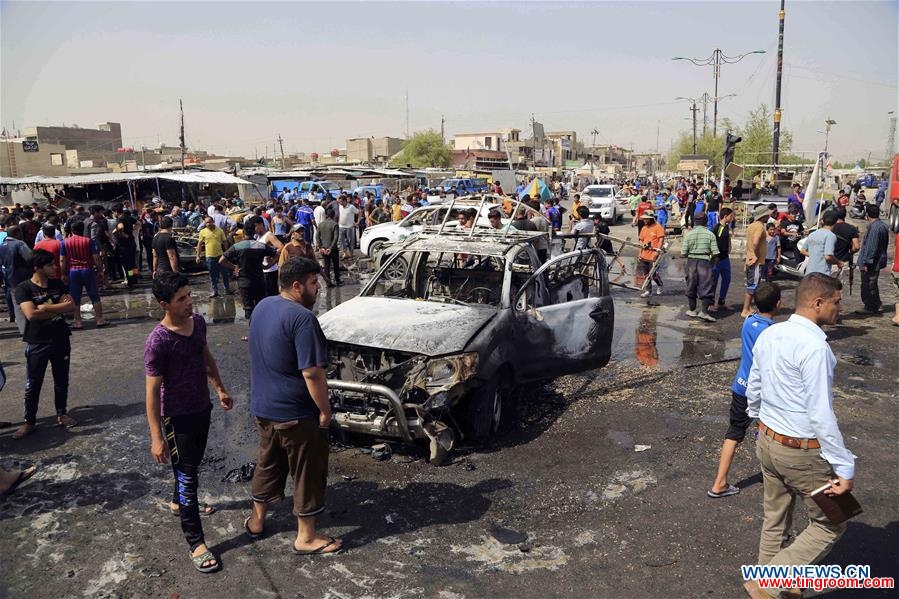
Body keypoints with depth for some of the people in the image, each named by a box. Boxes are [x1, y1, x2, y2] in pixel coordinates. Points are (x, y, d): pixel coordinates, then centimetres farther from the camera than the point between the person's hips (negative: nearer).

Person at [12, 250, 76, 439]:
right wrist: (59, 308, -14)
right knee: (32, 385, 3)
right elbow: (31, 314, -23)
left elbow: (72, 306, -8)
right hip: (36, 343, -4)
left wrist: (46, 307, -17)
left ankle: (61, 413, 27)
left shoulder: (58, 284, 3)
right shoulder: (23, 288, -10)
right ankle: (29, 421, 14)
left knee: (61, 380, 13)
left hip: (61, 340, 4)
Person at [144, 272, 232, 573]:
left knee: (194, 462, 26)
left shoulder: (198, 322, -5)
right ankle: (196, 543, 12)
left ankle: (179, 501, 54)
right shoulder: (158, 342, -26)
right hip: (177, 417, -7)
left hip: (202, 408, 7)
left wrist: (220, 389, 16)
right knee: (188, 476, 0)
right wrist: (156, 437, -20)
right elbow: (152, 391, -22)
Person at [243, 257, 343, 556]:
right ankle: (306, 537, 19)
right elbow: (312, 373, -26)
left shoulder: (263, 306, 5)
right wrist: (325, 410, -15)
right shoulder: (302, 318, -24)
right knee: (308, 471, 7)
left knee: (268, 463, 25)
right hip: (296, 414, -8)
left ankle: (256, 520, 40)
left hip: (263, 407, 9)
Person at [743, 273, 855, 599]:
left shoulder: (768, 335, 1)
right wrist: (844, 467, -17)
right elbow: (821, 415, -24)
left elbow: (753, 391, 12)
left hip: (767, 442, 8)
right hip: (803, 453, -8)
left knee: (775, 521, 21)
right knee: (830, 524, 12)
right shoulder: (815, 347, -23)